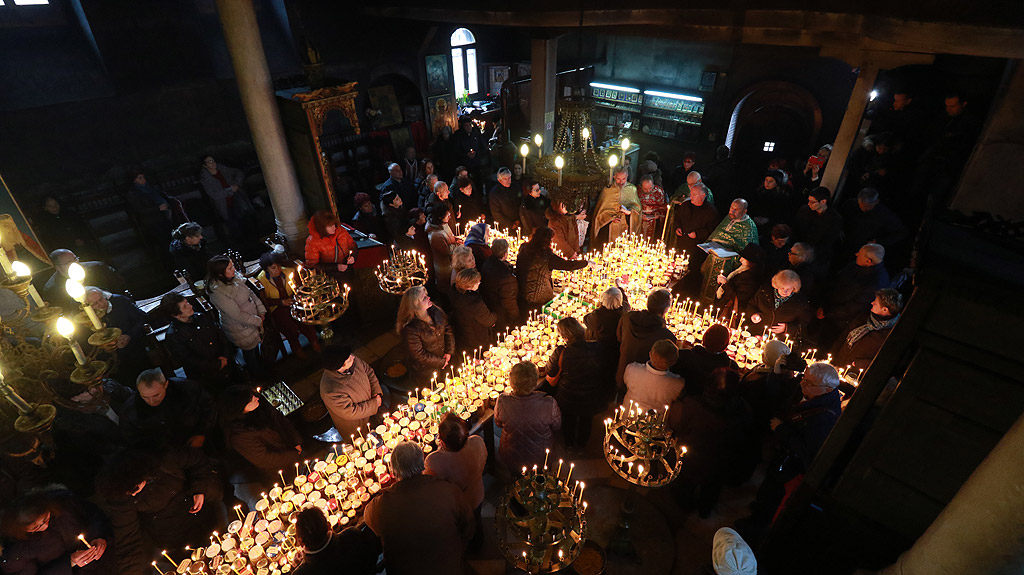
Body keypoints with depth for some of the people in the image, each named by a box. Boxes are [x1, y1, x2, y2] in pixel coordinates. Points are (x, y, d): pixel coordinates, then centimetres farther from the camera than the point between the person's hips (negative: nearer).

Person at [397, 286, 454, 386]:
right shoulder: (410, 328, -32)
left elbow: (447, 329, 1)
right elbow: (419, 355, -23)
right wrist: (441, 362, -14)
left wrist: (449, 351, -5)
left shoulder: (435, 310, -13)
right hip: (426, 370, -6)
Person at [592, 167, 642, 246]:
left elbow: (637, 206, 7)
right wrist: (611, 218, -13)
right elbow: (601, 209, 3)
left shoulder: (632, 189, 8)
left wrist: (629, 211, -14)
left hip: (627, 226, 1)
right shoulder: (607, 190, 2)